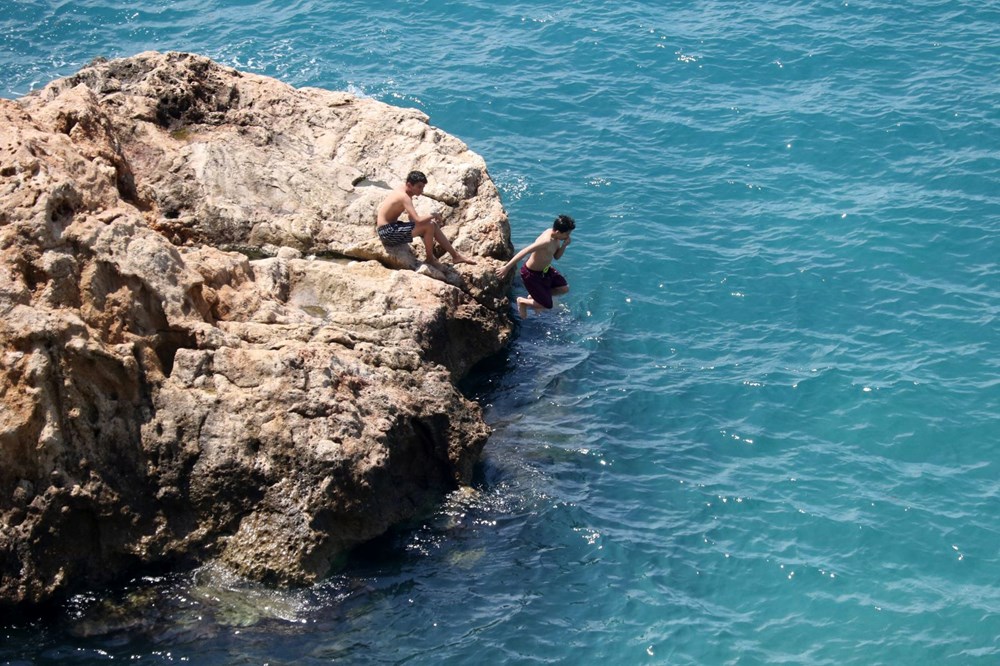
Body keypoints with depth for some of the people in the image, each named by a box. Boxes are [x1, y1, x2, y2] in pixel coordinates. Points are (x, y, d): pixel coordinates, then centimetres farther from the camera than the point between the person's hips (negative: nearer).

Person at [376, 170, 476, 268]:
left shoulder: (402, 190, 6)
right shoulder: (404, 197, -24)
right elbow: (418, 220, -34)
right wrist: (433, 215, -16)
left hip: (392, 226, 10)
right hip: (388, 233, -10)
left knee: (433, 224, 7)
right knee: (429, 226, -20)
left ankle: (455, 255, 13)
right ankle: (430, 259, -1)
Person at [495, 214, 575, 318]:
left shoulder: (555, 237, -8)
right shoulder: (546, 241, -36)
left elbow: (557, 256, 6)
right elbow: (524, 252, -38)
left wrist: (564, 245, -14)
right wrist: (506, 267, -39)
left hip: (545, 269, 9)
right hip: (532, 274, -9)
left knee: (564, 289, 16)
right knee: (547, 306, -2)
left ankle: (536, 296, 30)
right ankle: (522, 301, 22)